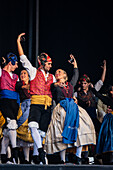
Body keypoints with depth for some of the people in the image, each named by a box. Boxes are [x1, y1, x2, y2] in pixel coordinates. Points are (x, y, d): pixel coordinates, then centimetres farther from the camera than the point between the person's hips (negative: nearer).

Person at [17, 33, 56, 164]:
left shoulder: (52, 77, 22)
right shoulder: (34, 72, 12)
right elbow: (23, 59, 9)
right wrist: (18, 42, 9)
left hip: (47, 105, 3)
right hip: (36, 104, -3)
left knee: (42, 131, -1)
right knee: (33, 126, -23)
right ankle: (40, 151, -20)